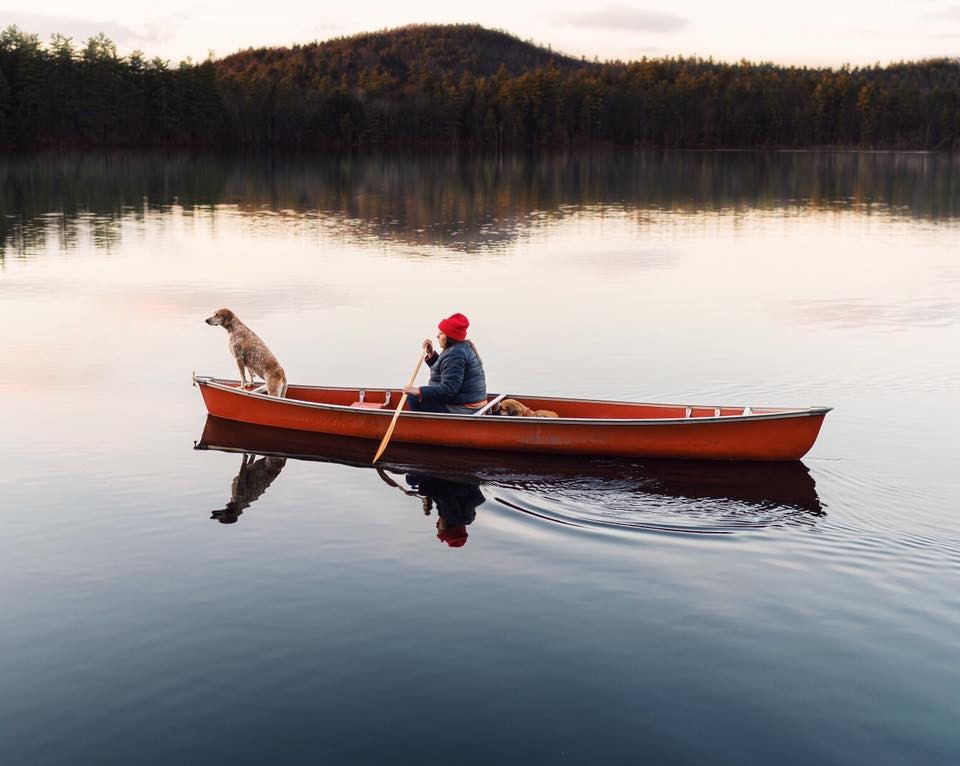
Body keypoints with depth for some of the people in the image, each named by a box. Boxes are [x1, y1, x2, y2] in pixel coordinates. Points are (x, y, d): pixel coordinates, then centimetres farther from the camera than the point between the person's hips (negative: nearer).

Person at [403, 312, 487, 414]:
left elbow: (448, 389, -27)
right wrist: (431, 354, 11)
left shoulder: (455, 355, -20)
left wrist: (419, 391, -30)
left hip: (460, 410, -11)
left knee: (413, 398, -13)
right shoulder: (464, 348, 13)